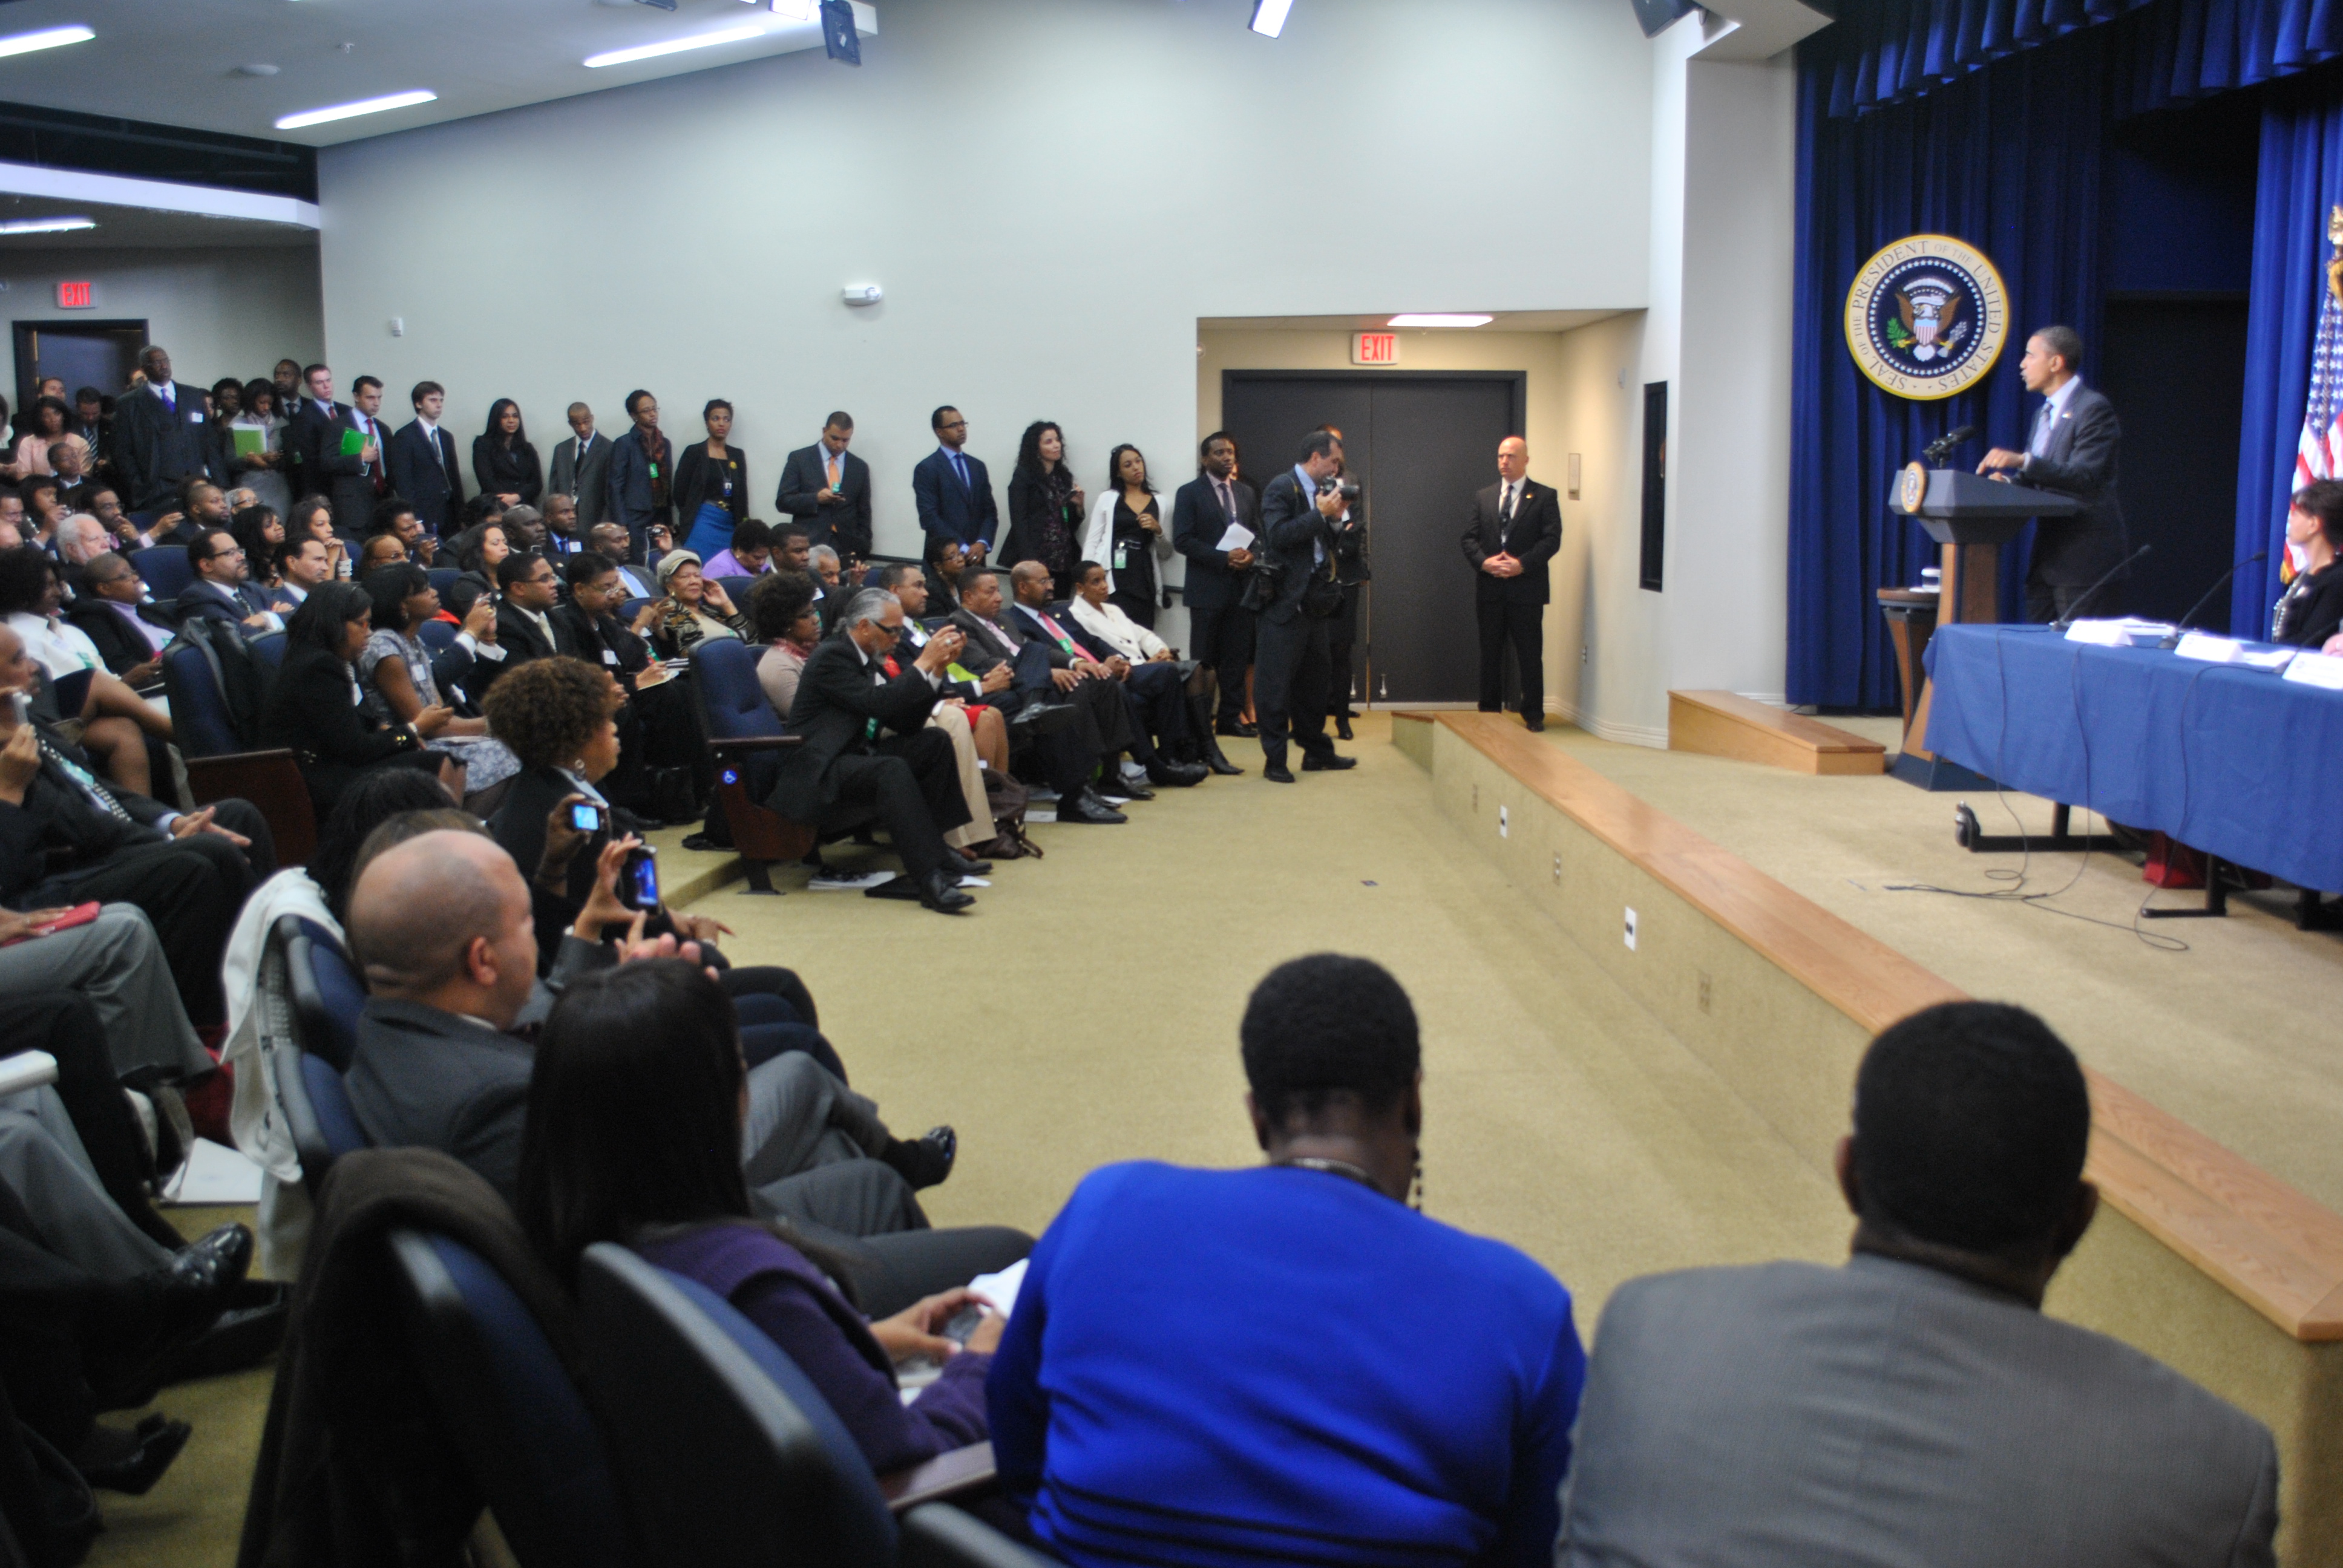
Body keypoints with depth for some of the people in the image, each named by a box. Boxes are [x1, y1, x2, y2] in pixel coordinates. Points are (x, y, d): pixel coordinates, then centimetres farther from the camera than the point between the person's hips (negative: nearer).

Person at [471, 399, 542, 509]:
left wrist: (516, 497, -10)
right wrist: (505, 501, -13)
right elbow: (487, 481, -1)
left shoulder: (527, 449, 21)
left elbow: (536, 483, 9)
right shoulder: (483, 444, 12)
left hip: (525, 507, 3)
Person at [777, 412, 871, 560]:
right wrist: (816, 498, -13)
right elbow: (782, 501, 1)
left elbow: (864, 514, 14)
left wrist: (861, 551, 4)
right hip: (808, 546, -2)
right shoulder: (799, 459, 6)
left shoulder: (860, 467, 13)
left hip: (846, 549, 2)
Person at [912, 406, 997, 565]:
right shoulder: (927, 468, -3)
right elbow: (929, 517, -10)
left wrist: (982, 543, -7)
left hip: (976, 557, 4)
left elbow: (990, 511, 11)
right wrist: (962, 548, -16)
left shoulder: (978, 466, 14)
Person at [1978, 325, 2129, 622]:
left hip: (2084, 552, -9)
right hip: (2047, 553, 9)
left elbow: (2085, 477, -22)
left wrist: (2023, 461, -31)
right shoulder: (2043, 414, 19)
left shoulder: (2094, 408, -10)